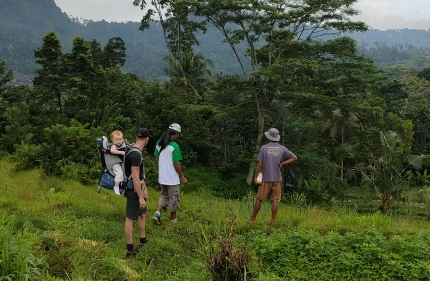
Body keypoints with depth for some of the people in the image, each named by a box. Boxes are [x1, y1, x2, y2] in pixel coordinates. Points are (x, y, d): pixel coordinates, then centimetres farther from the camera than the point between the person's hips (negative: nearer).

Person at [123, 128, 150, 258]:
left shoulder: (134, 151, 8)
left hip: (137, 189, 11)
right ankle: (130, 249, 7)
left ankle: (143, 241, 35)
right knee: (130, 218, -2)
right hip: (134, 191, -11)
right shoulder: (136, 154, -24)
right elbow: (135, 178, -26)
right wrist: (141, 197, -24)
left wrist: (144, 189, 18)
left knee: (143, 213, 21)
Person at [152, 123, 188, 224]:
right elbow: (176, 164, -17)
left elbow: (156, 160, 10)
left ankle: (157, 213, 3)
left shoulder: (159, 143, 2)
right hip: (172, 178, -6)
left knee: (164, 195, 22)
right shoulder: (174, 146, -19)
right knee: (174, 199, 9)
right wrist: (182, 177, -7)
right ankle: (173, 220, 20)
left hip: (162, 177, 6)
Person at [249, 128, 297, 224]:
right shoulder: (282, 149, 1)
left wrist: (255, 177, -2)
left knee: (259, 199, 6)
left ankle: (252, 219, 15)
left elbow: (260, 164, -9)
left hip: (266, 179, -2)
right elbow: (294, 158, 4)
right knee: (275, 200, 5)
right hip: (277, 179, 2)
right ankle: (273, 221, 7)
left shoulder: (264, 148, -7)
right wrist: (282, 163, 2)